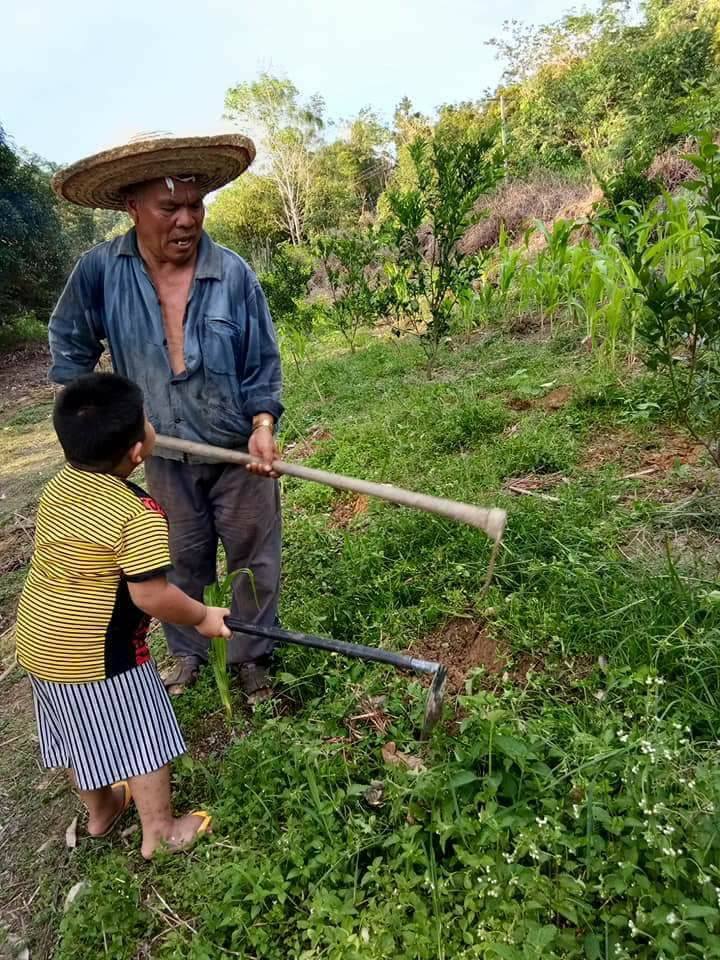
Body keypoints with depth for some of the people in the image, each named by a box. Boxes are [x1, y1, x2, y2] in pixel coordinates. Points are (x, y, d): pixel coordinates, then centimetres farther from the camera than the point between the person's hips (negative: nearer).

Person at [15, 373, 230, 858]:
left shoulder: (58, 487, -2)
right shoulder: (140, 514, -26)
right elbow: (152, 596, -25)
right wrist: (203, 617, -8)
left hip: (40, 642, 8)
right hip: (97, 654, -8)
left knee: (83, 731, 27)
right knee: (142, 739, 12)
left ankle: (100, 809, 49)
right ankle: (160, 831, 29)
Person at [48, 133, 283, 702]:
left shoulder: (234, 275, -15)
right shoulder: (100, 271, -13)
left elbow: (262, 366, -8)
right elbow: (72, 346, 5)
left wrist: (263, 426, -21)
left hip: (239, 450, -1)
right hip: (165, 457, 1)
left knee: (254, 559, 11)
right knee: (183, 561, 18)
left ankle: (252, 656, 33)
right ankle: (187, 652, 42)